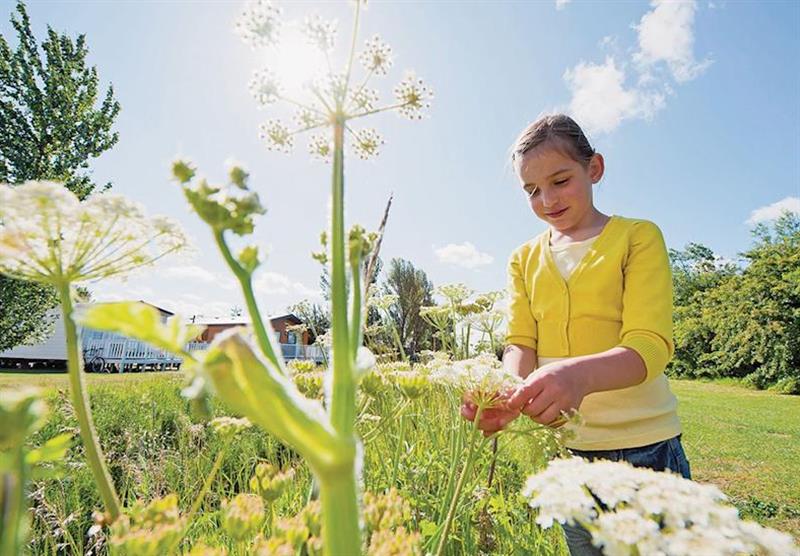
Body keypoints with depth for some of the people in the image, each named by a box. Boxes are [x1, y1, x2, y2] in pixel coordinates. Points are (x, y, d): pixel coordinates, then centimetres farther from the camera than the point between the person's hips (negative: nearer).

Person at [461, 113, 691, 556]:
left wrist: (580, 375, -38)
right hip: (564, 449, 4)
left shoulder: (638, 236, -6)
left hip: (643, 446, -3)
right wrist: (507, 389, -26)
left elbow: (650, 345, -17)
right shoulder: (524, 259, 6)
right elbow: (521, 343, -2)